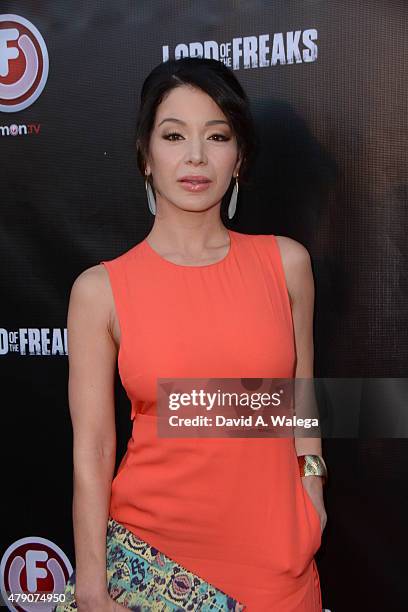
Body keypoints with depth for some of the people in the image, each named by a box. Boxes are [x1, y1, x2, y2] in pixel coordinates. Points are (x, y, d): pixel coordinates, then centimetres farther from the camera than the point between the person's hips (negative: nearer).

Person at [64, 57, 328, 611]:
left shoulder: (285, 262, -4)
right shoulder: (100, 290, -10)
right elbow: (92, 448, -9)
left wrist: (313, 498, 6)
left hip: (274, 548, 2)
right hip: (154, 539, -1)